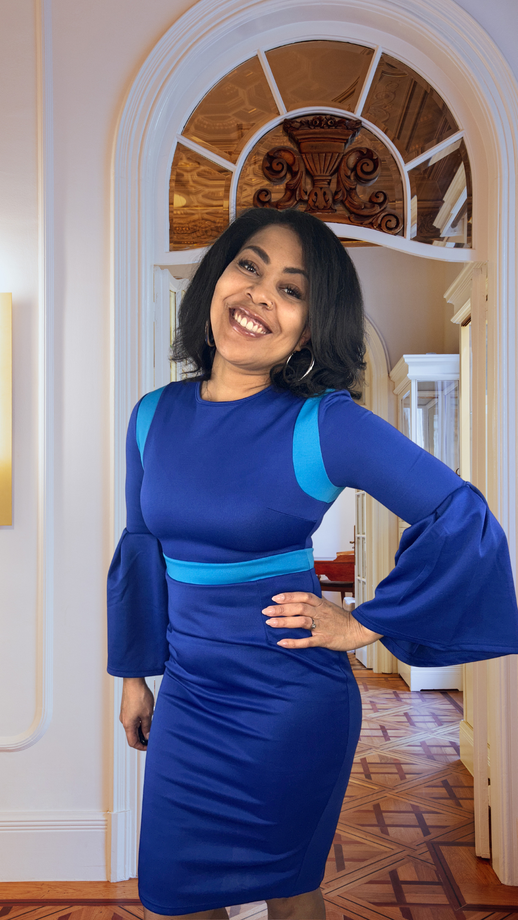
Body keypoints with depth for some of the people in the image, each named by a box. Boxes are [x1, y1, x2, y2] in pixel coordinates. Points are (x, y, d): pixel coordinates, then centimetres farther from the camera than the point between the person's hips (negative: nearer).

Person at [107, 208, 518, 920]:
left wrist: (365, 626, -11)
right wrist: (135, 676, 14)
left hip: (292, 703, -4)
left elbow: (460, 516, -15)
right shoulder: (154, 417, -1)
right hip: (187, 694, 5)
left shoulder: (326, 426, -17)